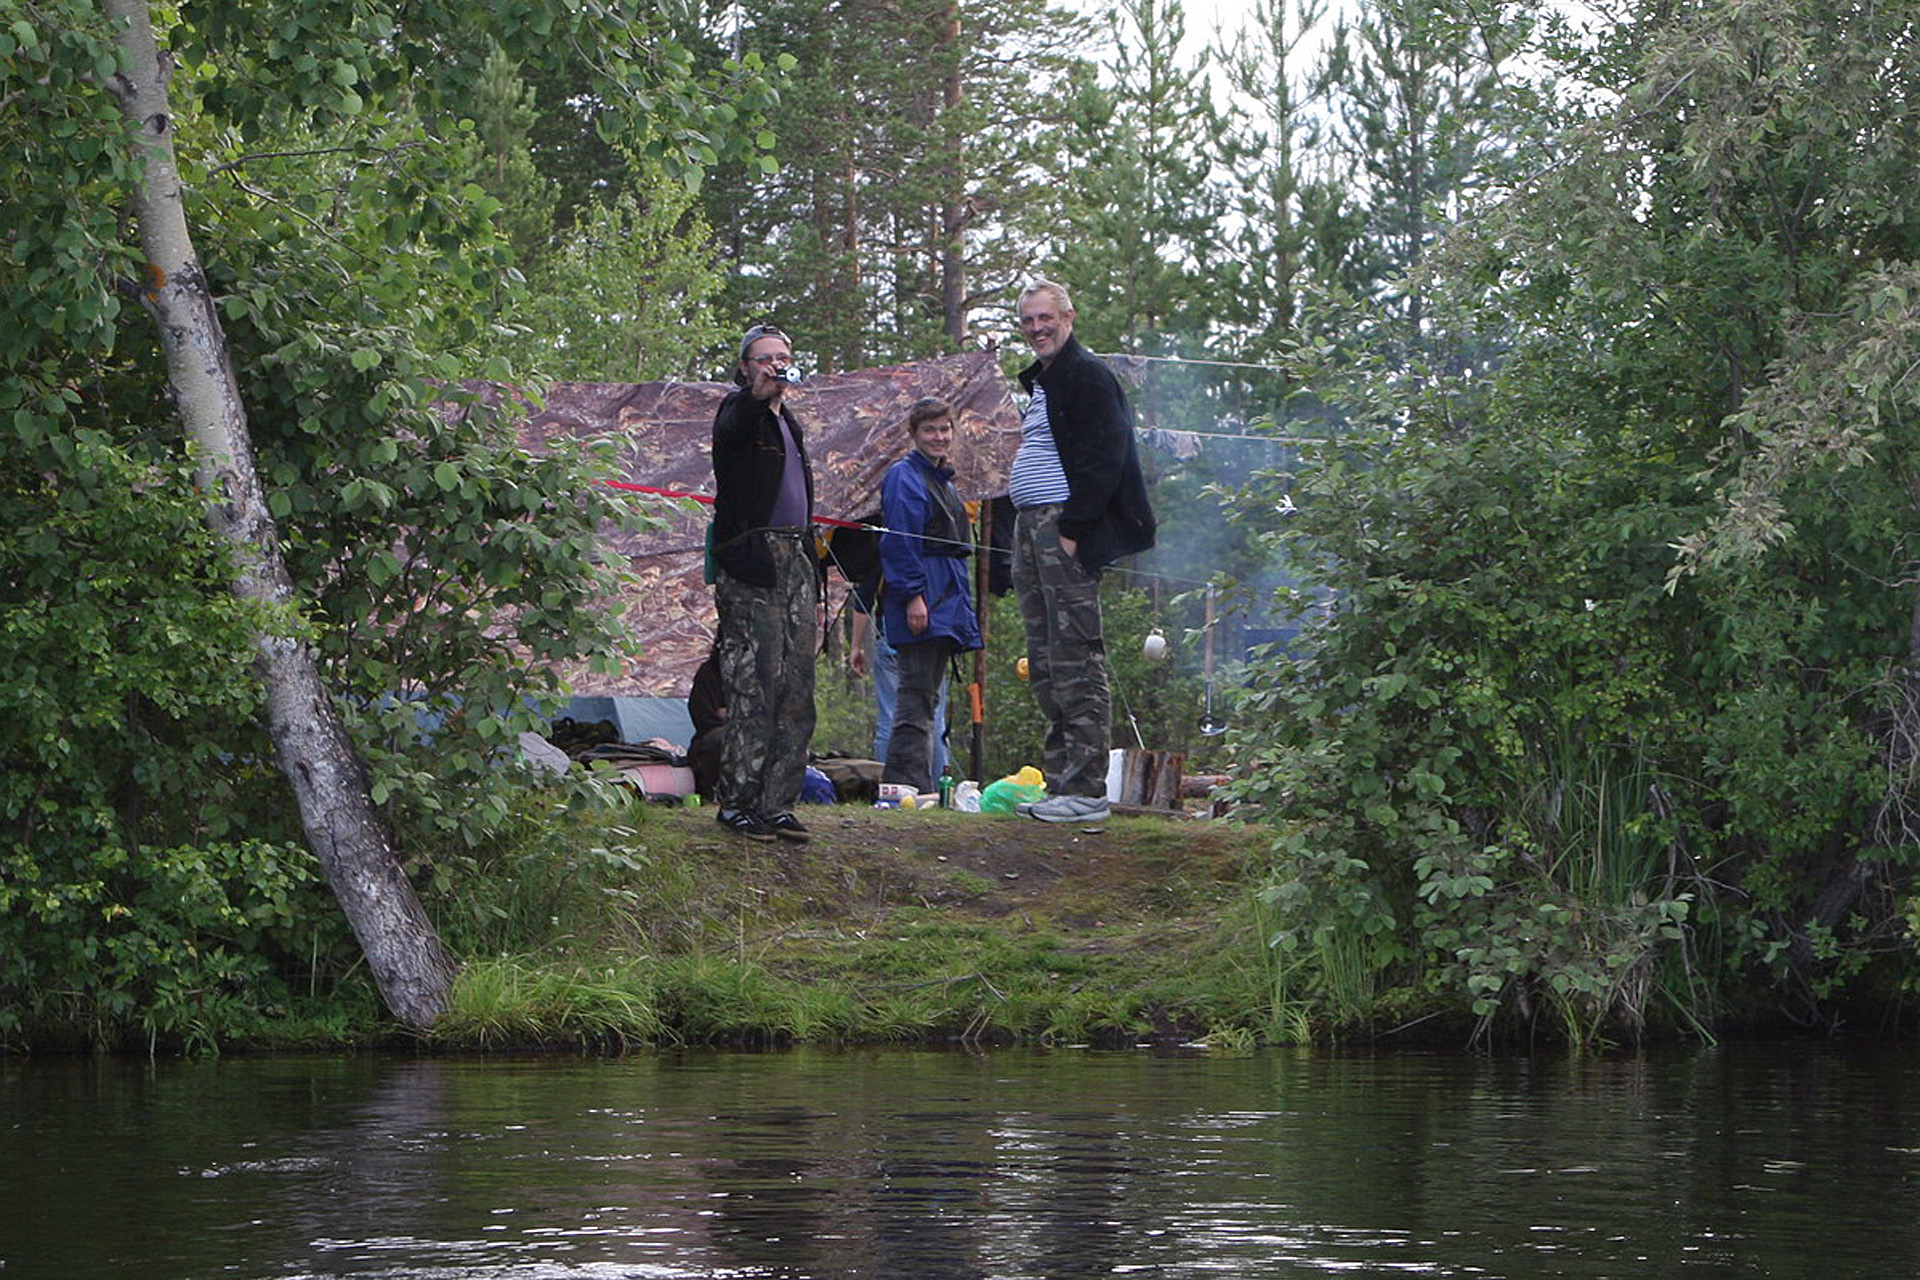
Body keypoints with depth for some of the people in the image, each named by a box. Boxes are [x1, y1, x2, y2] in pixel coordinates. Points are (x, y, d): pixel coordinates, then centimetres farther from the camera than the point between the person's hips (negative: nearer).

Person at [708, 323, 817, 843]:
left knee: (798, 689, 2)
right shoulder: (739, 412, 0)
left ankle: (777, 804, 4)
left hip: (794, 561, 8)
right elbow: (730, 430, -27)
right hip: (751, 562, -8)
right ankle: (736, 803, -8)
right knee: (755, 686, -12)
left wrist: (813, 585, 24)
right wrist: (758, 395, -47)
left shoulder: (788, 423, 24)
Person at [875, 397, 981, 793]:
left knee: (927, 696, 8)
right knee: (916, 695, -13)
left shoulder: (943, 482, 23)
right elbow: (900, 542, -14)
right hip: (919, 600, -10)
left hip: (947, 600, 10)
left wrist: (963, 606, 23)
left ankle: (921, 786, 9)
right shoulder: (904, 477, -6)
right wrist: (913, 596, -22)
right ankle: (906, 781, -17)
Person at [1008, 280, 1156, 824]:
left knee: (1075, 660, -11)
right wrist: (1028, 533, 17)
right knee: (1046, 664, 9)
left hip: (1065, 528, -10)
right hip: (1031, 529, 10)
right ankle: (1061, 781, 12)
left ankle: (1085, 789, -12)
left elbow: (1102, 461, -15)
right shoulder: (1040, 380, 22)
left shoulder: (1088, 375, -7)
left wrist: (1073, 529, -20)